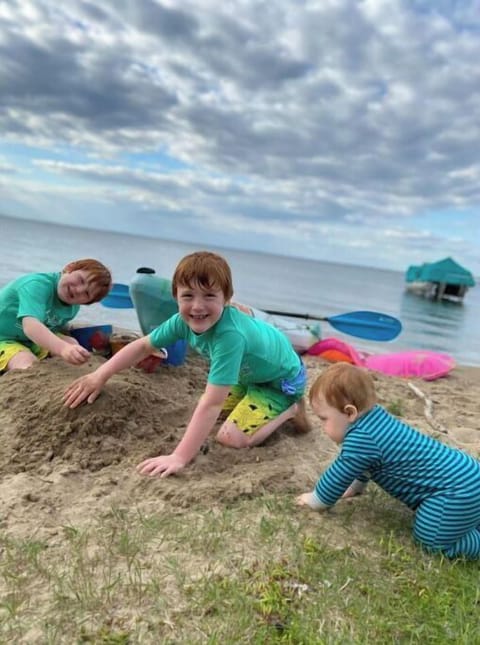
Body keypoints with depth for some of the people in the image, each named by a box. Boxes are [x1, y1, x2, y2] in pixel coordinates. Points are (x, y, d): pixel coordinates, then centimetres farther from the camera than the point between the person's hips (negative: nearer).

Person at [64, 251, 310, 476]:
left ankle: (290, 409, 3)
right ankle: (275, 407, 26)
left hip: (282, 379, -7)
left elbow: (211, 404, -44)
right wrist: (99, 375, -7)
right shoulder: (184, 320, -20)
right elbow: (143, 345, -3)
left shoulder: (230, 335, -43)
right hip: (251, 374, 7)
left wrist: (179, 457, -44)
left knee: (231, 438, -18)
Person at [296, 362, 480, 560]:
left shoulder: (361, 440, -23)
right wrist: (354, 488, 37)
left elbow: (337, 478, -9)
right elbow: (363, 466, 27)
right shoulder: (372, 421, 7)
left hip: (458, 489, -10)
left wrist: (315, 501, 7)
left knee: (432, 540, -10)